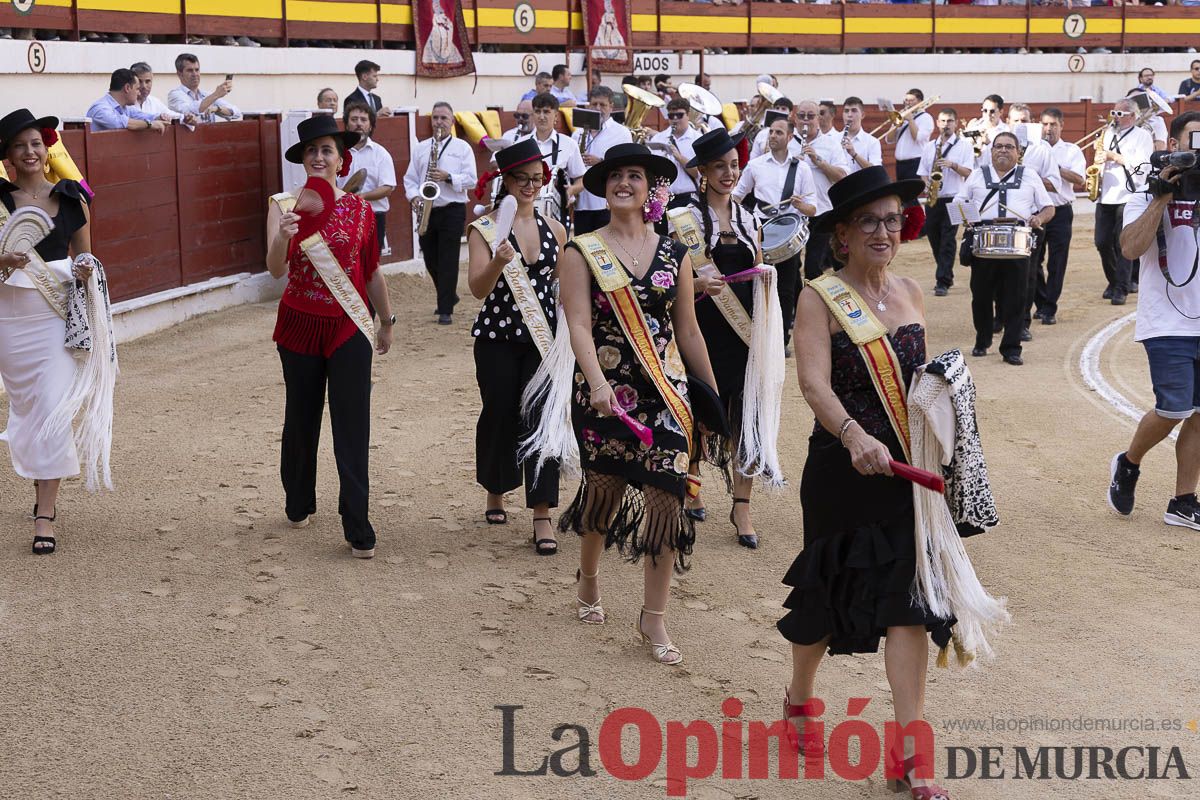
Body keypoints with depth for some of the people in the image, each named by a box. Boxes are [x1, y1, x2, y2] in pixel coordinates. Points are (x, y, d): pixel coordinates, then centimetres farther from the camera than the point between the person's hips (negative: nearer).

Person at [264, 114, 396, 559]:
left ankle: (357, 528, -2)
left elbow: (372, 272, 11)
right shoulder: (285, 206, -4)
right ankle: (299, 505, 34)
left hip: (349, 329, 0)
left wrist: (387, 321, 19)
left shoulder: (360, 209, 0)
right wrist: (283, 236, -37)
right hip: (300, 326, 0)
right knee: (301, 421, 13)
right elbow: (275, 269, -17)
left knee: (353, 427, -5)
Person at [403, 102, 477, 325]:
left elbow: (471, 179, -5)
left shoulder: (462, 147, 2)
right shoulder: (420, 148, 12)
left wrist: (448, 177, -19)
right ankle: (449, 296, 32)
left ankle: (445, 310, -2)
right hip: (426, 211, 4)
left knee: (448, 261, -5)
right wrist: (414, 196, -7)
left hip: (452, 210, -4)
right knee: (430, 260, 10)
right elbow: (410, 178, 11)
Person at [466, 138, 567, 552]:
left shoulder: (552, 228, 5)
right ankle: (495, 493, 33)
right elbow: (478, 289, -15)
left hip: (543, 335, 2)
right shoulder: (484, 229, -6)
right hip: (497, 337, -2)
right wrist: (498, 262, -33)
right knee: (499, 416, 9)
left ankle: (542, 514, -5)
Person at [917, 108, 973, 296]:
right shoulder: (930, 147, 13)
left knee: (947, 241, -11)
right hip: (932, 199, 5)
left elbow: (968, 173, -5)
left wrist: (952, 165, -21)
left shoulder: (964, 146, 2)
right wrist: (926, 183, -7)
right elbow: (922, 173, 14)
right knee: (935, 240, 9)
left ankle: (943, 282, -12)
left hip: (952, 199, -5)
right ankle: (946, 276, 23)